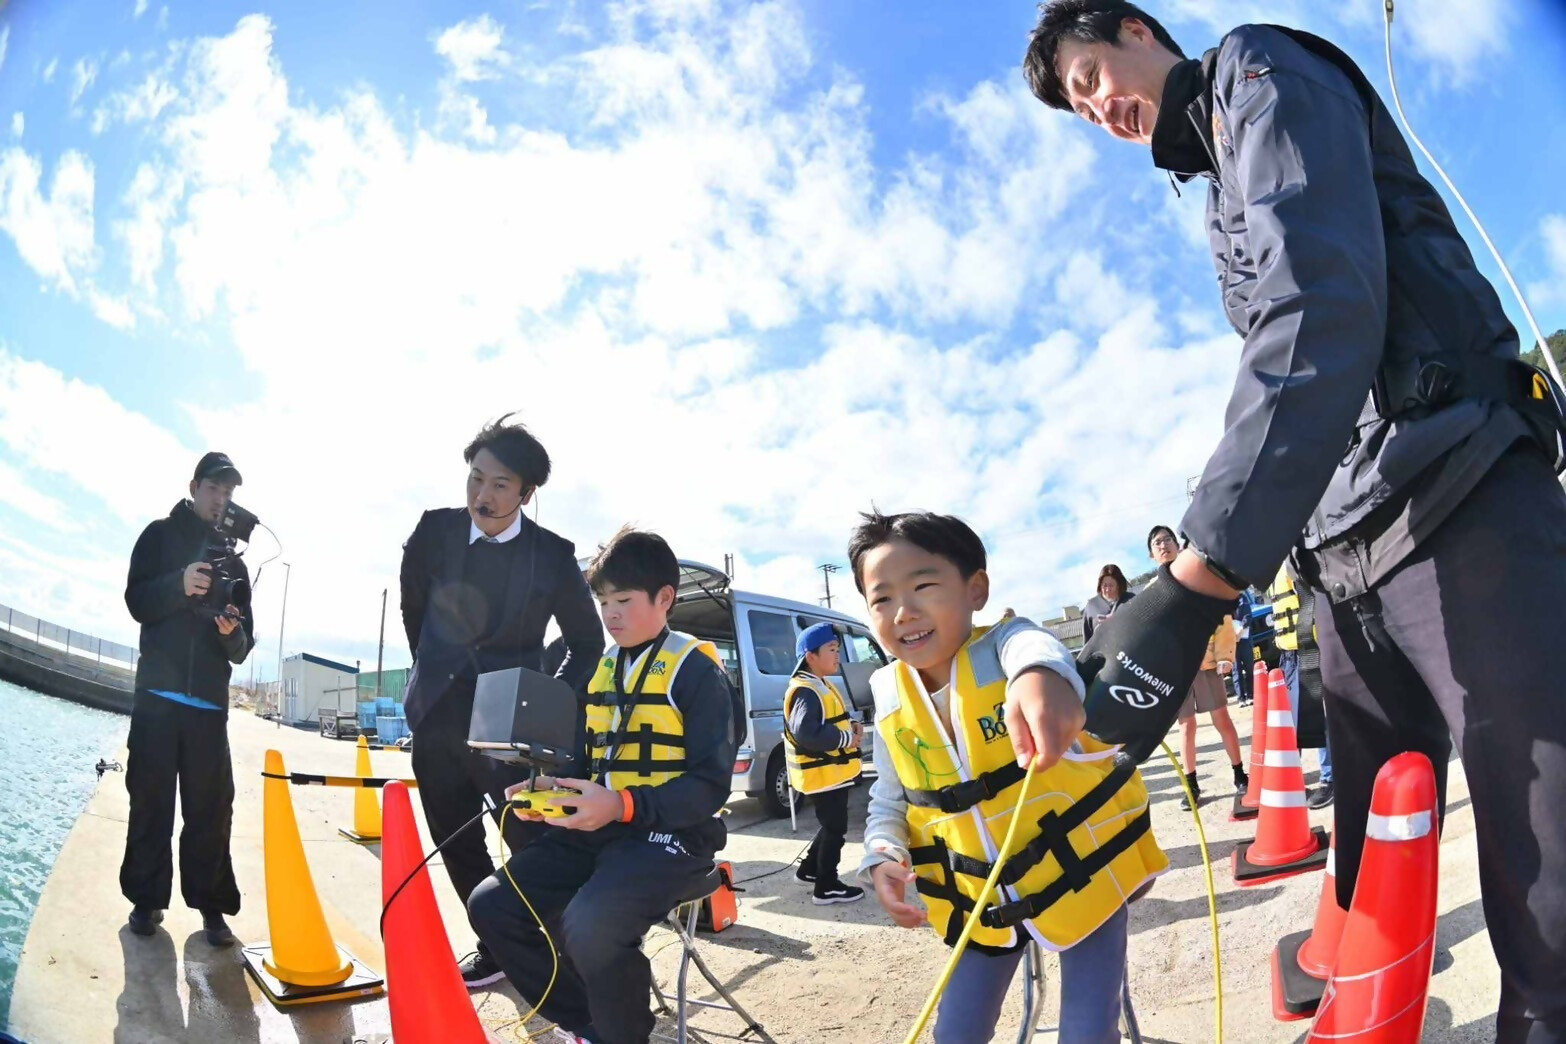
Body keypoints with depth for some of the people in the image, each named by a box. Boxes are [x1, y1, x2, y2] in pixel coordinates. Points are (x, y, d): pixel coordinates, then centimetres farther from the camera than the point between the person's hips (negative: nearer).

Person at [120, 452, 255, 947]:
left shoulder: (233, 561, 14)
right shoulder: (161, 536, 9)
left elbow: (242, 647, 9)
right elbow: (137, 601, -4)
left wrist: (233, 633, -15)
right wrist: (180, 585, -23)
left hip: (210, 699, 2)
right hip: (158, 692, -1)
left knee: (212, 806, -2)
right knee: (151, 798, 1)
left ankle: (212, 905, 3)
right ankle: (146, 898, 12)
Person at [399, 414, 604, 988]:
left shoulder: (554, 555, -9)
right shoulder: (434, 532, -2)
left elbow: (587, 642, 3)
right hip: (439, 721, 4)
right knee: (458, 847, 12)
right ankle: (497, 947, 29)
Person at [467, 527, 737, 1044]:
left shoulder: (696, 668, -8)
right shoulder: (598, 670, 14)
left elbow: (710, 784, -14)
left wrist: (623, 805, -26)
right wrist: (548, 789, -2)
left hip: (671, 833, -7)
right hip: (598, 827, 8)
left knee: (590, 926, -33)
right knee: (492, 905, -6)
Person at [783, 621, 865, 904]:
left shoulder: (822, 687, 13)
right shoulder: (806, 692, -22)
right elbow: (807, 733, -32)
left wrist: (850, 726, 4)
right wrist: (847, 737, -23)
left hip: (833, 771, 10)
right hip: (823, 773, -10)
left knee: (833, 826, 22)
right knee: (835, 829, 0)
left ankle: (809, 868, 36)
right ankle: (826, 887, 11)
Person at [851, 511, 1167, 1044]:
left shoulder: (1002, 643, -23)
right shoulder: (891, 701, -8)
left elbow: (1033, 646, -50)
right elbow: (889, 799, 5)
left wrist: (1042, 676, -74)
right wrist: (883, 859, -16)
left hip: (1081, 870, -4)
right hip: (982, 898, 4)